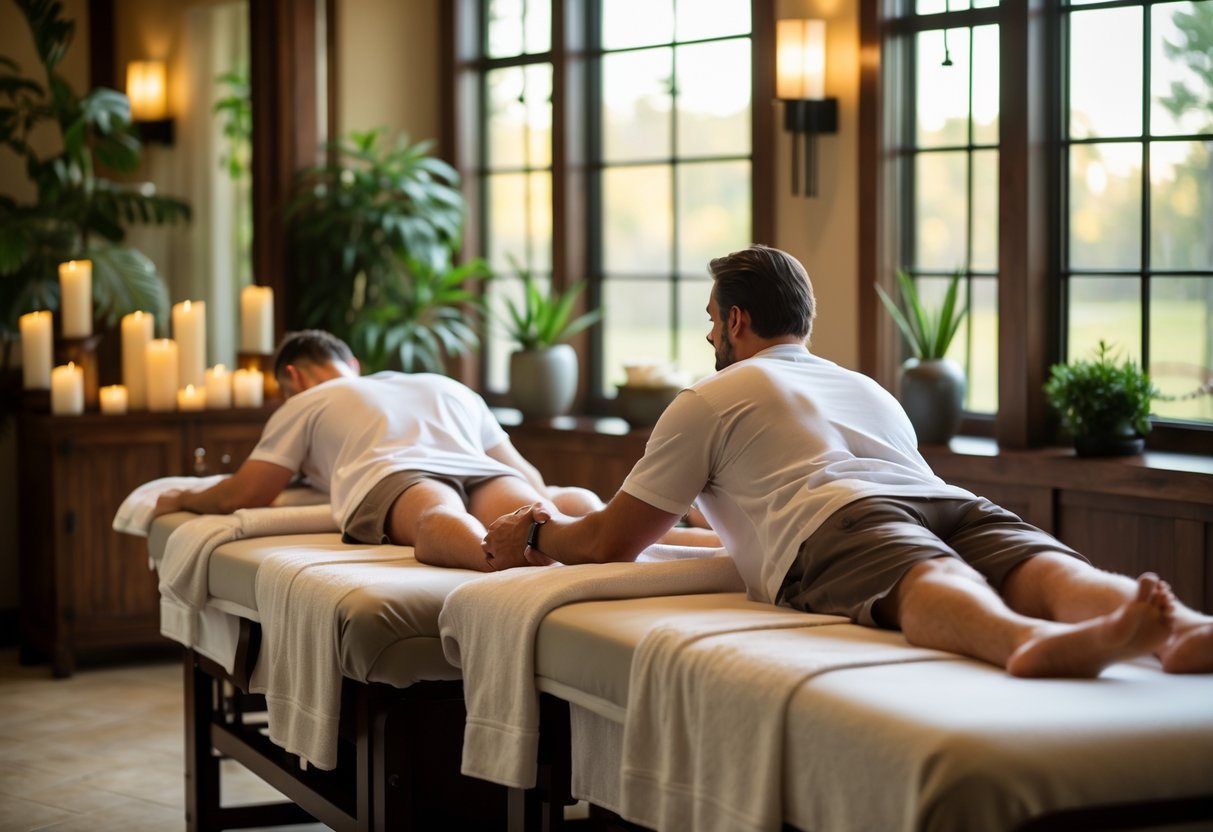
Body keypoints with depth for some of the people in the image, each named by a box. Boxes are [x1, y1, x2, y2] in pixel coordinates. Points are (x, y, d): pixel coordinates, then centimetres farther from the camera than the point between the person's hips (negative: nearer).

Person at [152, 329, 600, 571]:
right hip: (483, 472, 4)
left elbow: (242, 495, 31)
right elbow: (527, 476, 47)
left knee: (438, 524, -39)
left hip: (394, 476, -4)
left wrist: (182, 499, 52)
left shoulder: (307, 402, 34)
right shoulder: (446, 386, 45)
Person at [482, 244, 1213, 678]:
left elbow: (611, 540, 29)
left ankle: (1033, 643, -71)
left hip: (836, 525, -4)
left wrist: (537, 533, 52)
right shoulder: (870, 389, 45)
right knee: (1048, 569, -25)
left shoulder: (711, 400, 28)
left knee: (923, 584, -35)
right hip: (953, 502, 4)